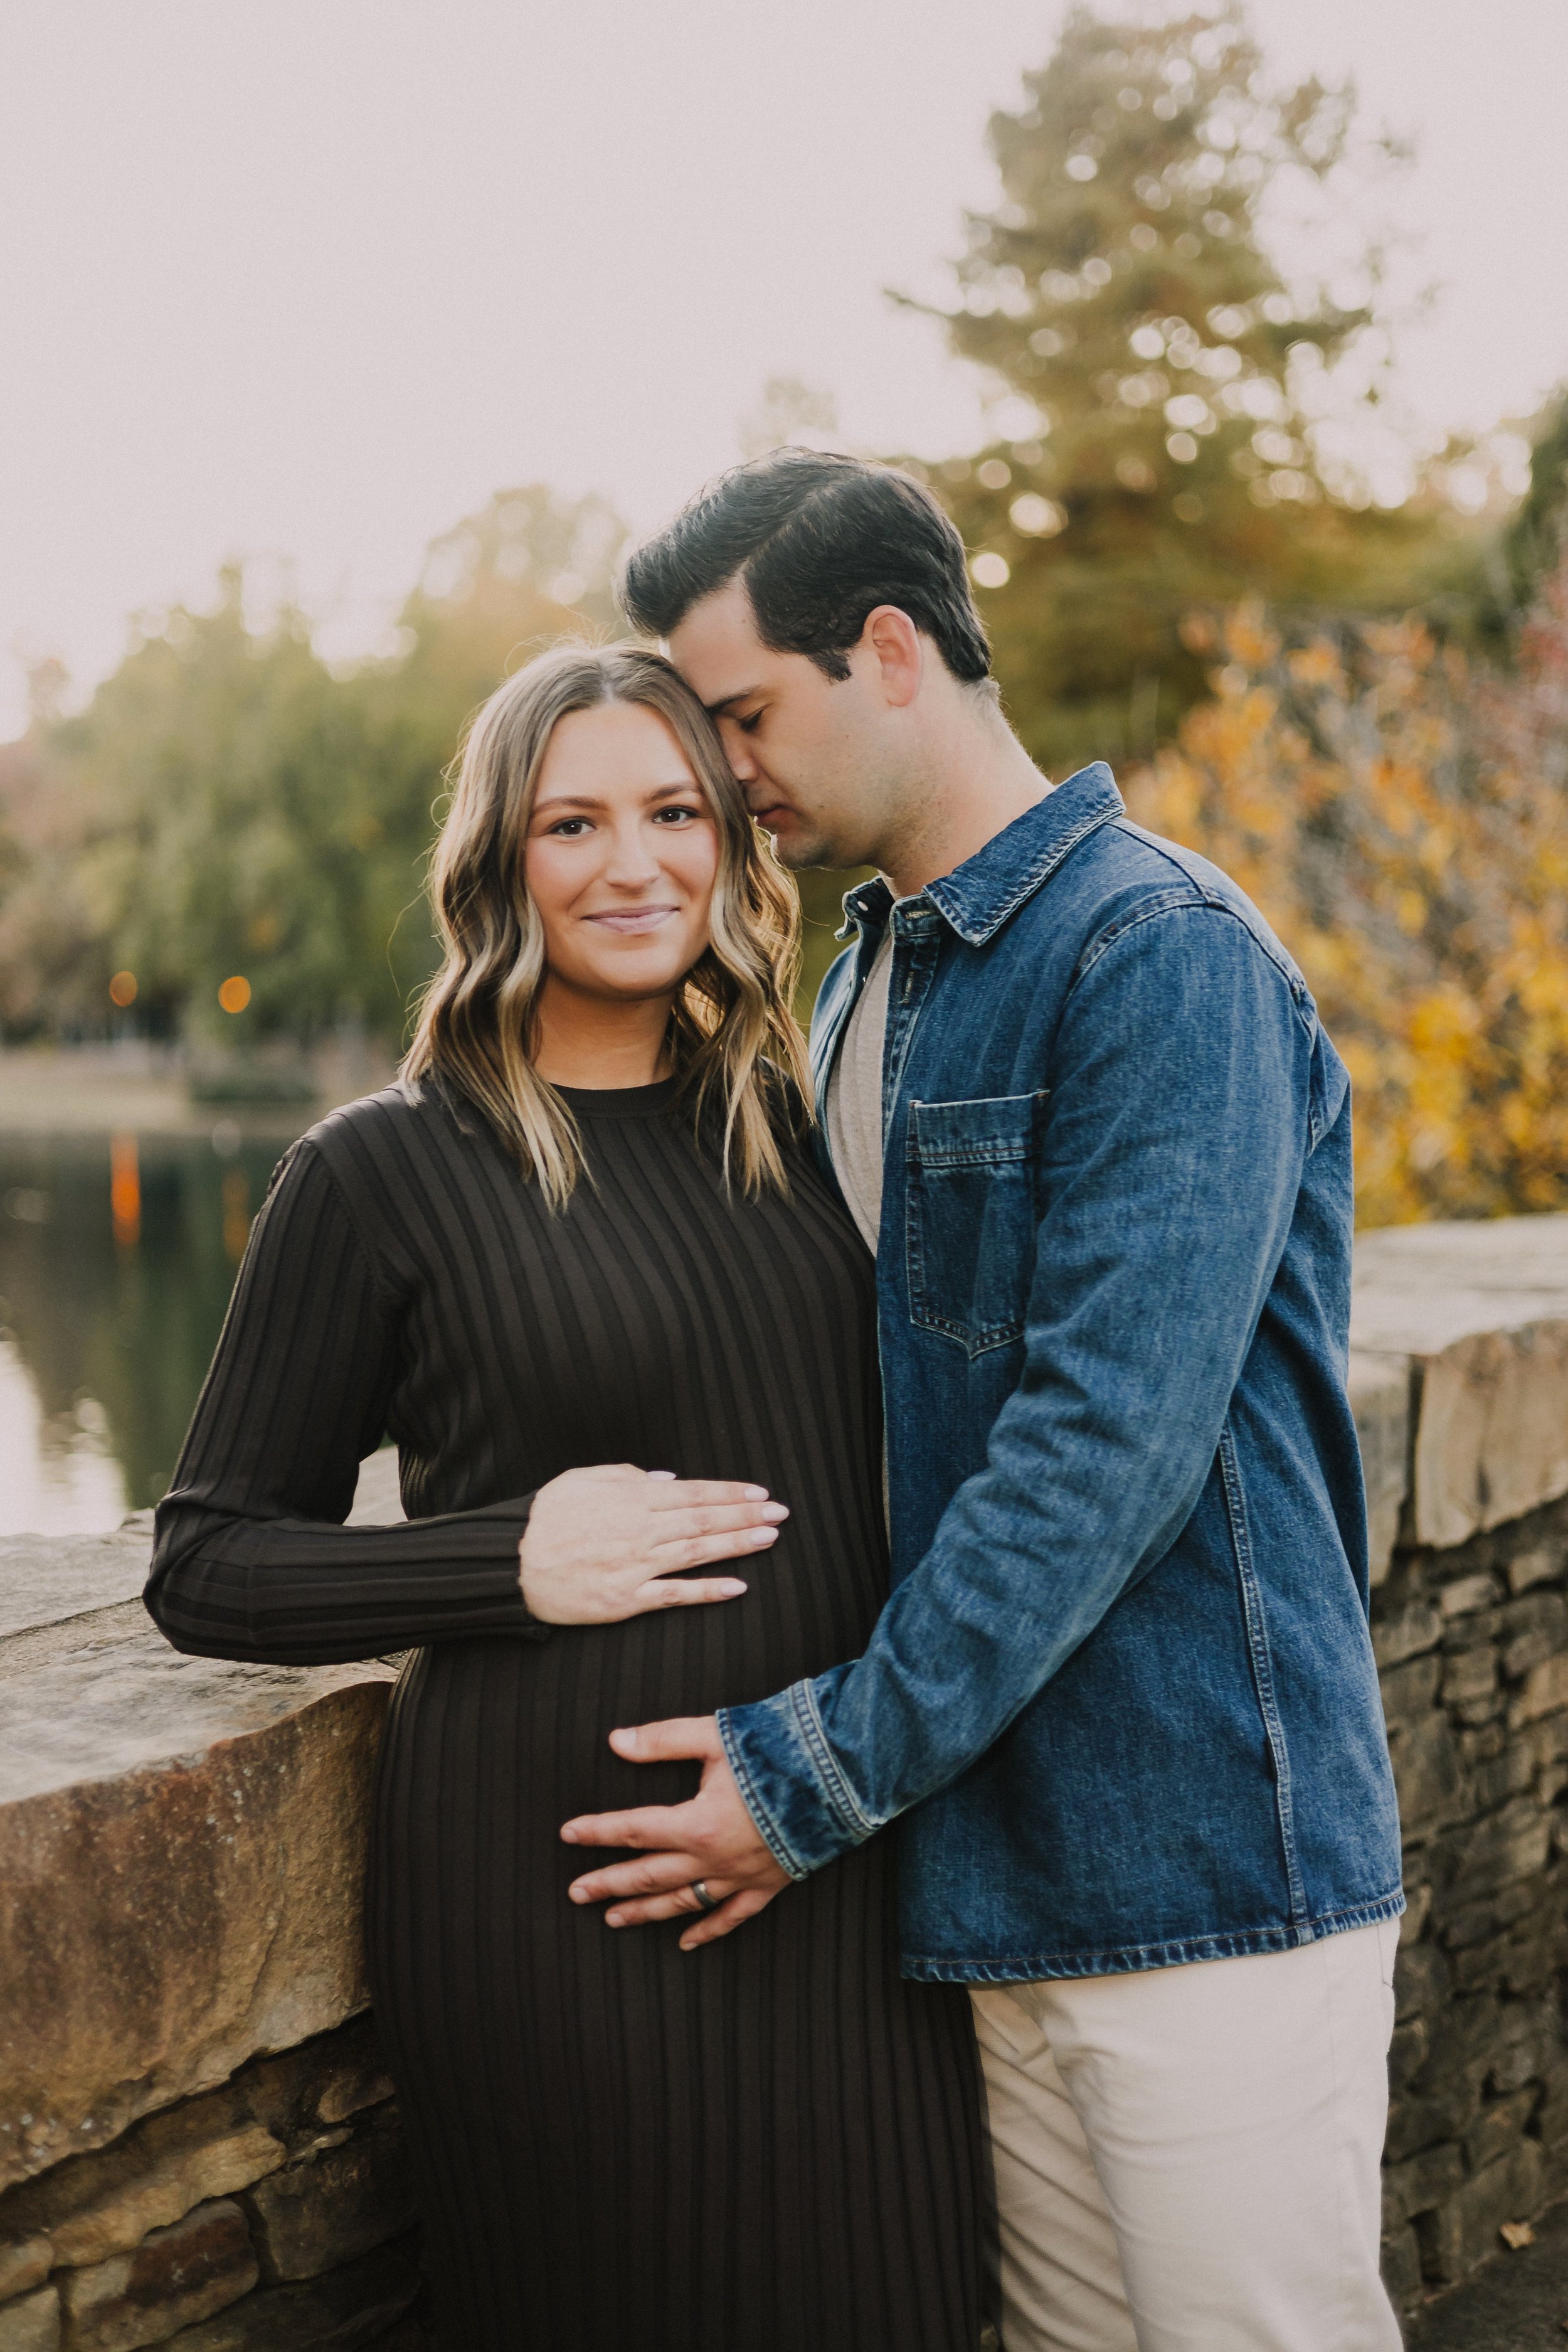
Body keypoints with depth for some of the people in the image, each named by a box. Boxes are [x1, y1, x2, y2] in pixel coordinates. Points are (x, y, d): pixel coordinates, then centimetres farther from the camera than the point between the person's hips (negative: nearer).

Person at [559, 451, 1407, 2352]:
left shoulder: (1162, 957, -14)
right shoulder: (865, 990, 14)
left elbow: (1108, 1445, -21)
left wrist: (821, 1773, -17)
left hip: (1200, 1861, -8)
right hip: (993, 1866, 8)